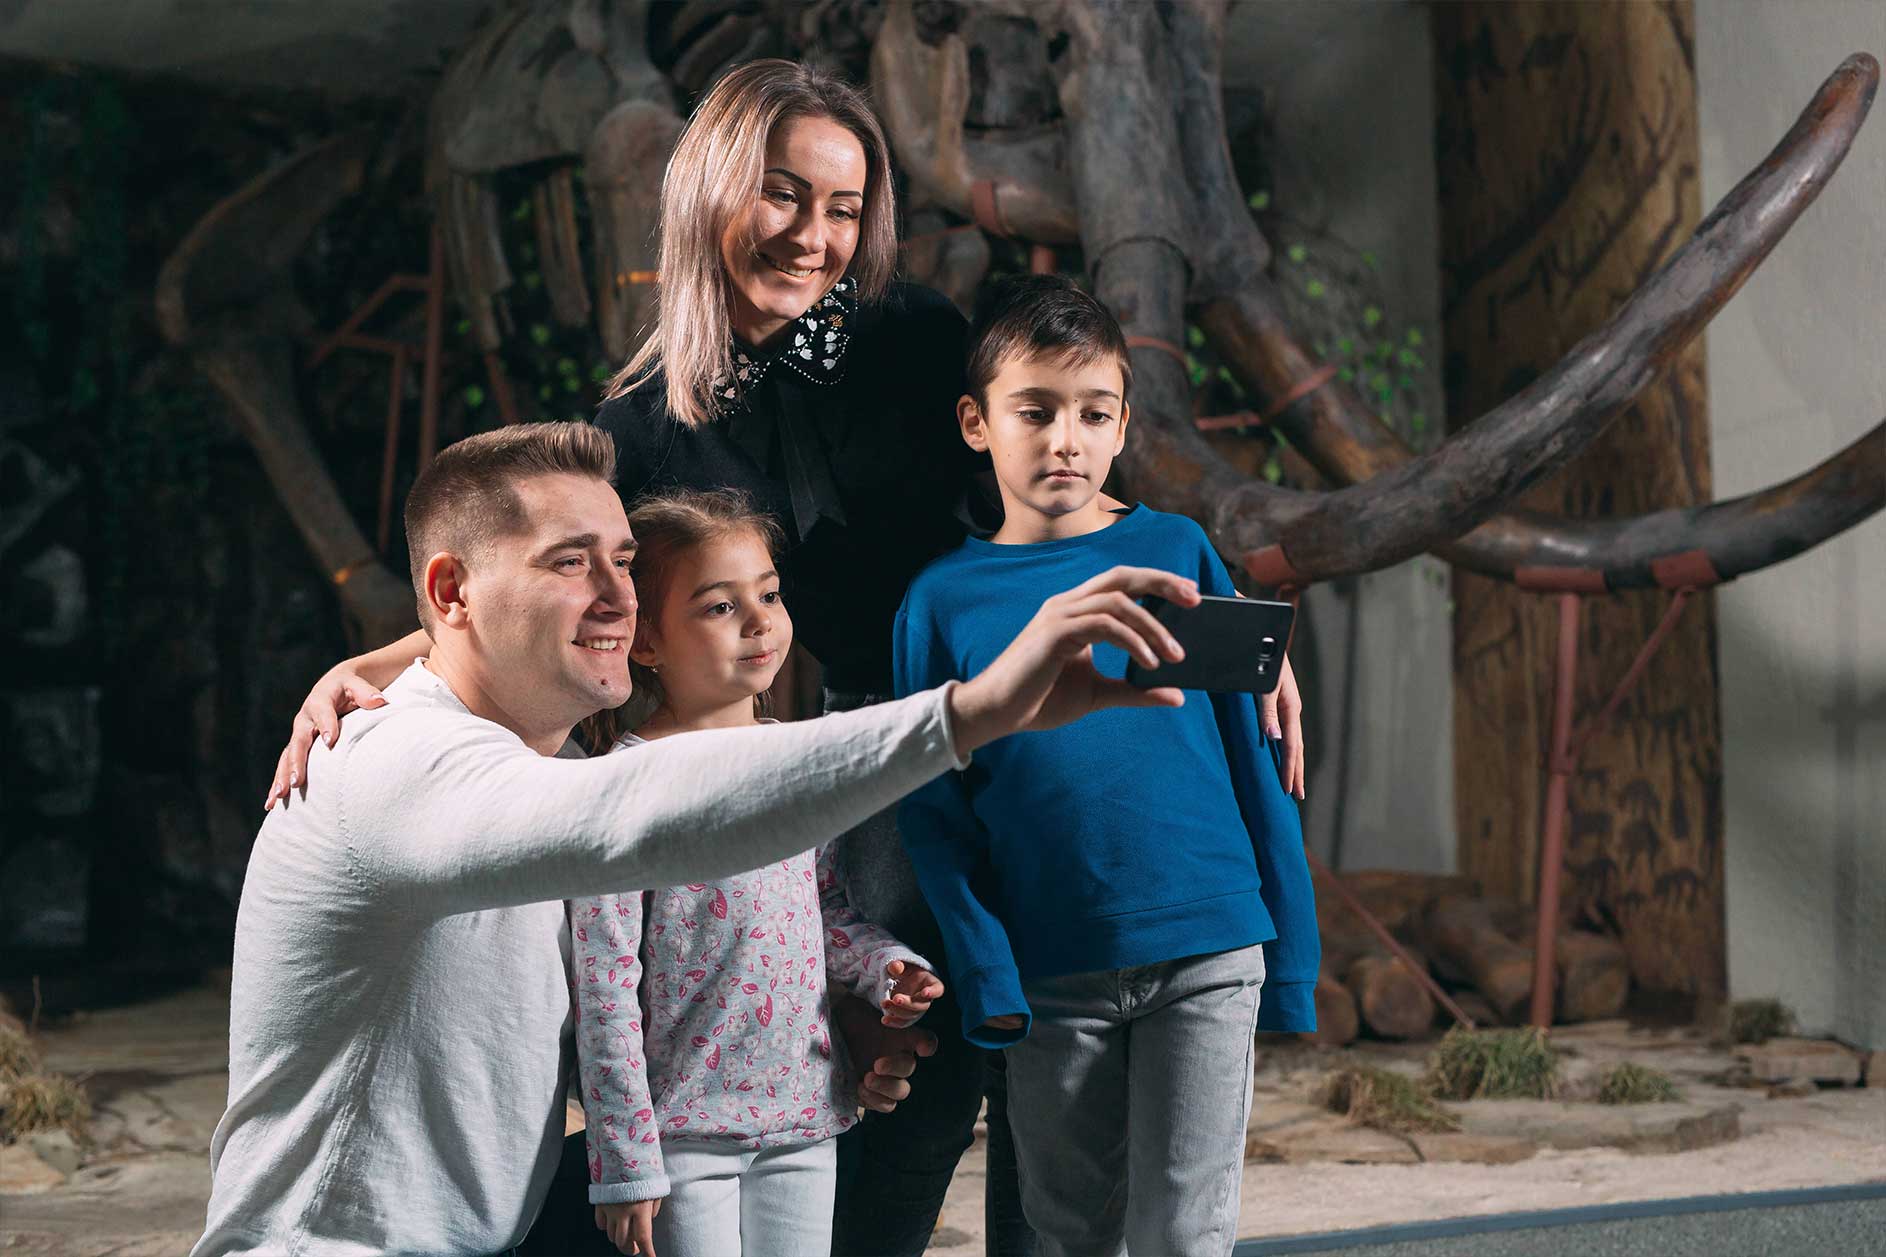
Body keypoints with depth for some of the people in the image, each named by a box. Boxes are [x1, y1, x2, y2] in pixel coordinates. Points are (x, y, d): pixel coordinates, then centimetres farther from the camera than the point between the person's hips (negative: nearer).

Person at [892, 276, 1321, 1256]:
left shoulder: (1176, 553, 3)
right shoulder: (944, 600, 2)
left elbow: (1251, 754, 6)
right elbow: (934, 817, 3)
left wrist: (1288, 955, 4)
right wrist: (987, 980, -6)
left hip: (1208, 953, 0)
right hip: (1051, 973, 1)